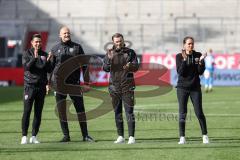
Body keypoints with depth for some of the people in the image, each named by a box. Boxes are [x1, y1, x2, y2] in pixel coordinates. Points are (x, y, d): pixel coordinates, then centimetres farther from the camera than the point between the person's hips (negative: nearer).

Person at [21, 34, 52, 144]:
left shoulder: (44, 54, 12)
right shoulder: (27, 54, 2)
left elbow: (49, 70, 9)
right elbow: (26, 67, -13)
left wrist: (47, 61, -9)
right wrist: (34, 58, -24)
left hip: (41, 86, 4)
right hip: (30, 85, -4)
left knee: (38, 112, 3)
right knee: (27, 111, -8)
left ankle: (34, 136, 8)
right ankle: (24, 136, -7)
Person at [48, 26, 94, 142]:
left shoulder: (77, 47, 6)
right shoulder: (55, 49, 7)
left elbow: (84, 66, 7)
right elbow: (50, 67, 11)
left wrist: (86, 83, 0)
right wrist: (49, 83, 4)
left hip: (74, 83, 0)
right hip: (59, 83, 0)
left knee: (80, 109, -1)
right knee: (61, 110, 0)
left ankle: (85, 135, 5)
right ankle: (66, 136, 7)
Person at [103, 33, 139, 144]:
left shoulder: (130, 52, 5)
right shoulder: (110, 53, 8)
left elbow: (136, 67, 0)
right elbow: (105, 68, -1)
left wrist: (130, 66, -23)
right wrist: (109, 59, -20)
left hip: (127, 86, -2)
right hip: (114, 86, 2)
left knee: (129, 111, -6)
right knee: (117, 112, 6)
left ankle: (131, 136, -6)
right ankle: (120, 136, 12)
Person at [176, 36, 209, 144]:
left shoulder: (198, 55, 3)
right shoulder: (179, 56, -1)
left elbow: (200, 72, -1)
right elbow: (180, 72, -11)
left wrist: (201, 61, -15)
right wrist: (184, 60, -19)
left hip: (195, 87, 1)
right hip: (182, 87, -1)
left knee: (199, 112, -3)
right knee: (182, 113, -2)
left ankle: (205, 136, 7)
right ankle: (182, 137, 1)